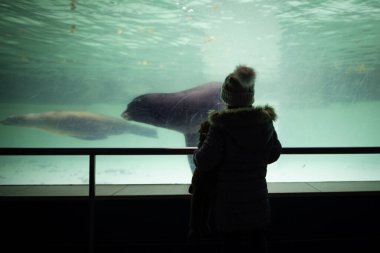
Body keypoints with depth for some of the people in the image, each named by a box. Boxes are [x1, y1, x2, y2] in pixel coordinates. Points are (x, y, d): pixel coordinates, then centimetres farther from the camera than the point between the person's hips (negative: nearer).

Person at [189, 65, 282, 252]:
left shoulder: (220, 126, -18)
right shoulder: (265, 121, -3)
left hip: (229, 203, -4)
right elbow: (274, 154, 7)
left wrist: (198, 150, 2)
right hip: (258, 202, 4)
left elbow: (204, 161, -19)